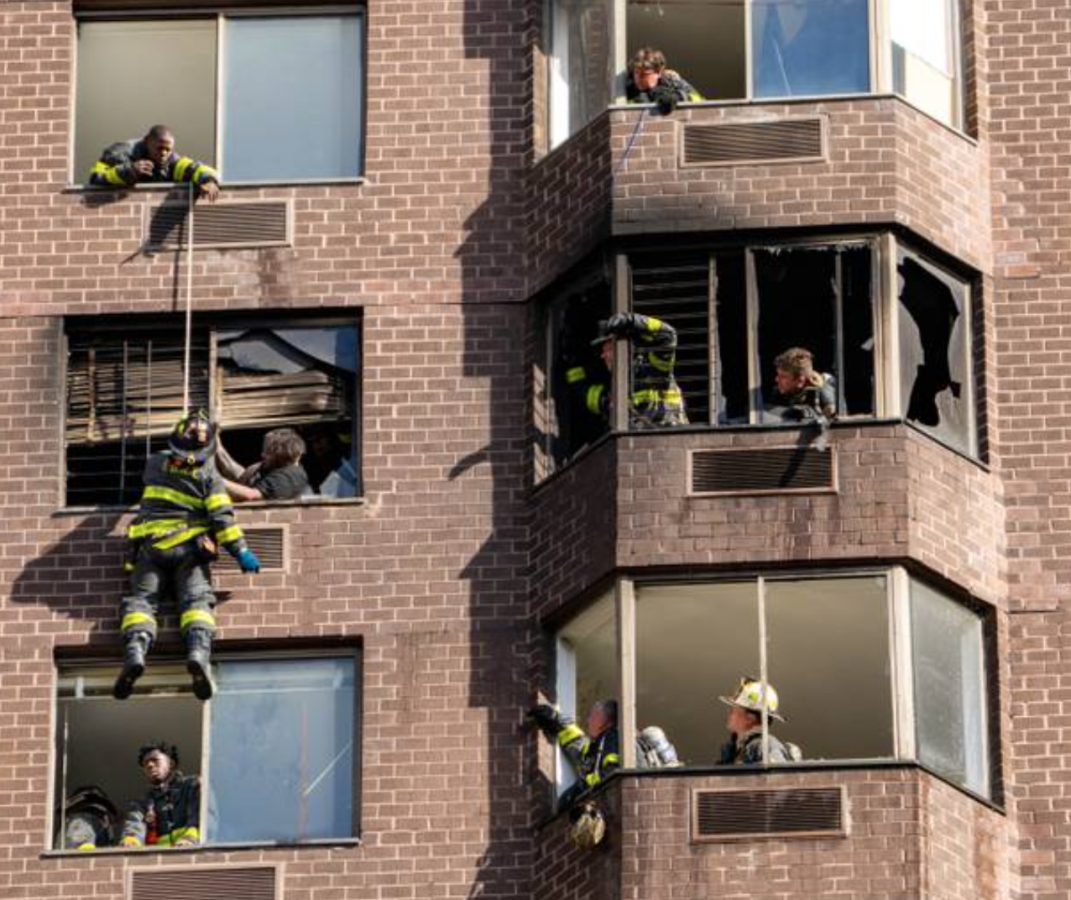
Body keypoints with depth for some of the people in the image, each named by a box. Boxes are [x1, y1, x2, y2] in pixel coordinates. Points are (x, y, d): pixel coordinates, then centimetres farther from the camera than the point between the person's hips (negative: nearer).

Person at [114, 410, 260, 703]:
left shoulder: (157, 463, 14)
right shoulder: (208, 474, 6)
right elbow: (222, 515, -3)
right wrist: (240, 550, -2)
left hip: (150, 544, 1)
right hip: (189, 547, -1)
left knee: (141, 598, -5)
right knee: (196, 599, -12)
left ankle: (135, 648, -31)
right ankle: (198, 650, -40)